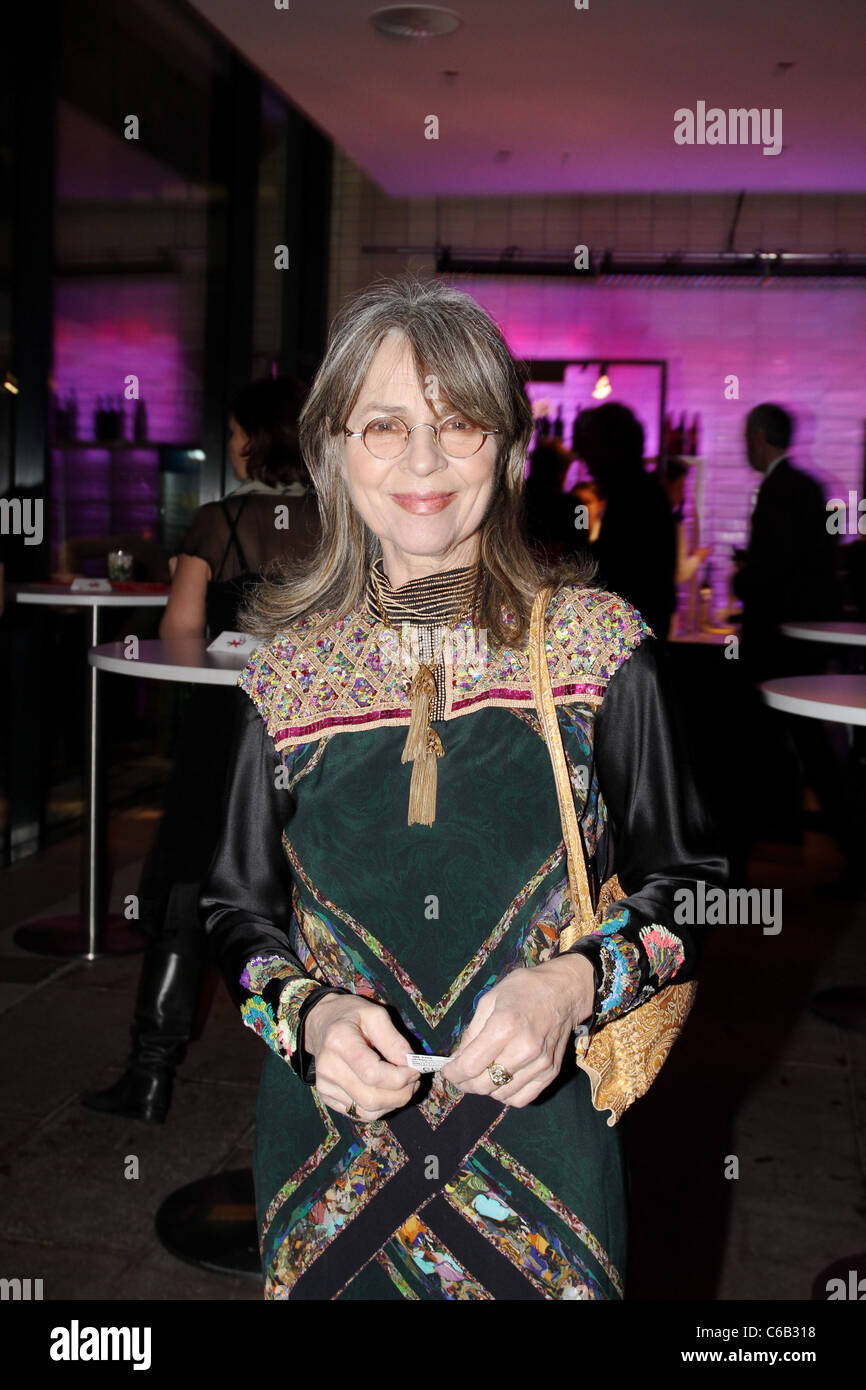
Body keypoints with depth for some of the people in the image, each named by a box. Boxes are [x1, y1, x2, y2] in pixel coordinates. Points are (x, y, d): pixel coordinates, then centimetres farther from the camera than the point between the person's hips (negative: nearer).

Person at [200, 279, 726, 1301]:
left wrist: (576, 982, -19)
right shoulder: (290, 665, -3)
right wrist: (309, 1011, -15)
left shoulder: (598, 645, -7)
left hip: (543, 1133, -1)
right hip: (331, 1136, 1)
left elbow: (683, 883, -1)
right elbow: (237, 907, 5)